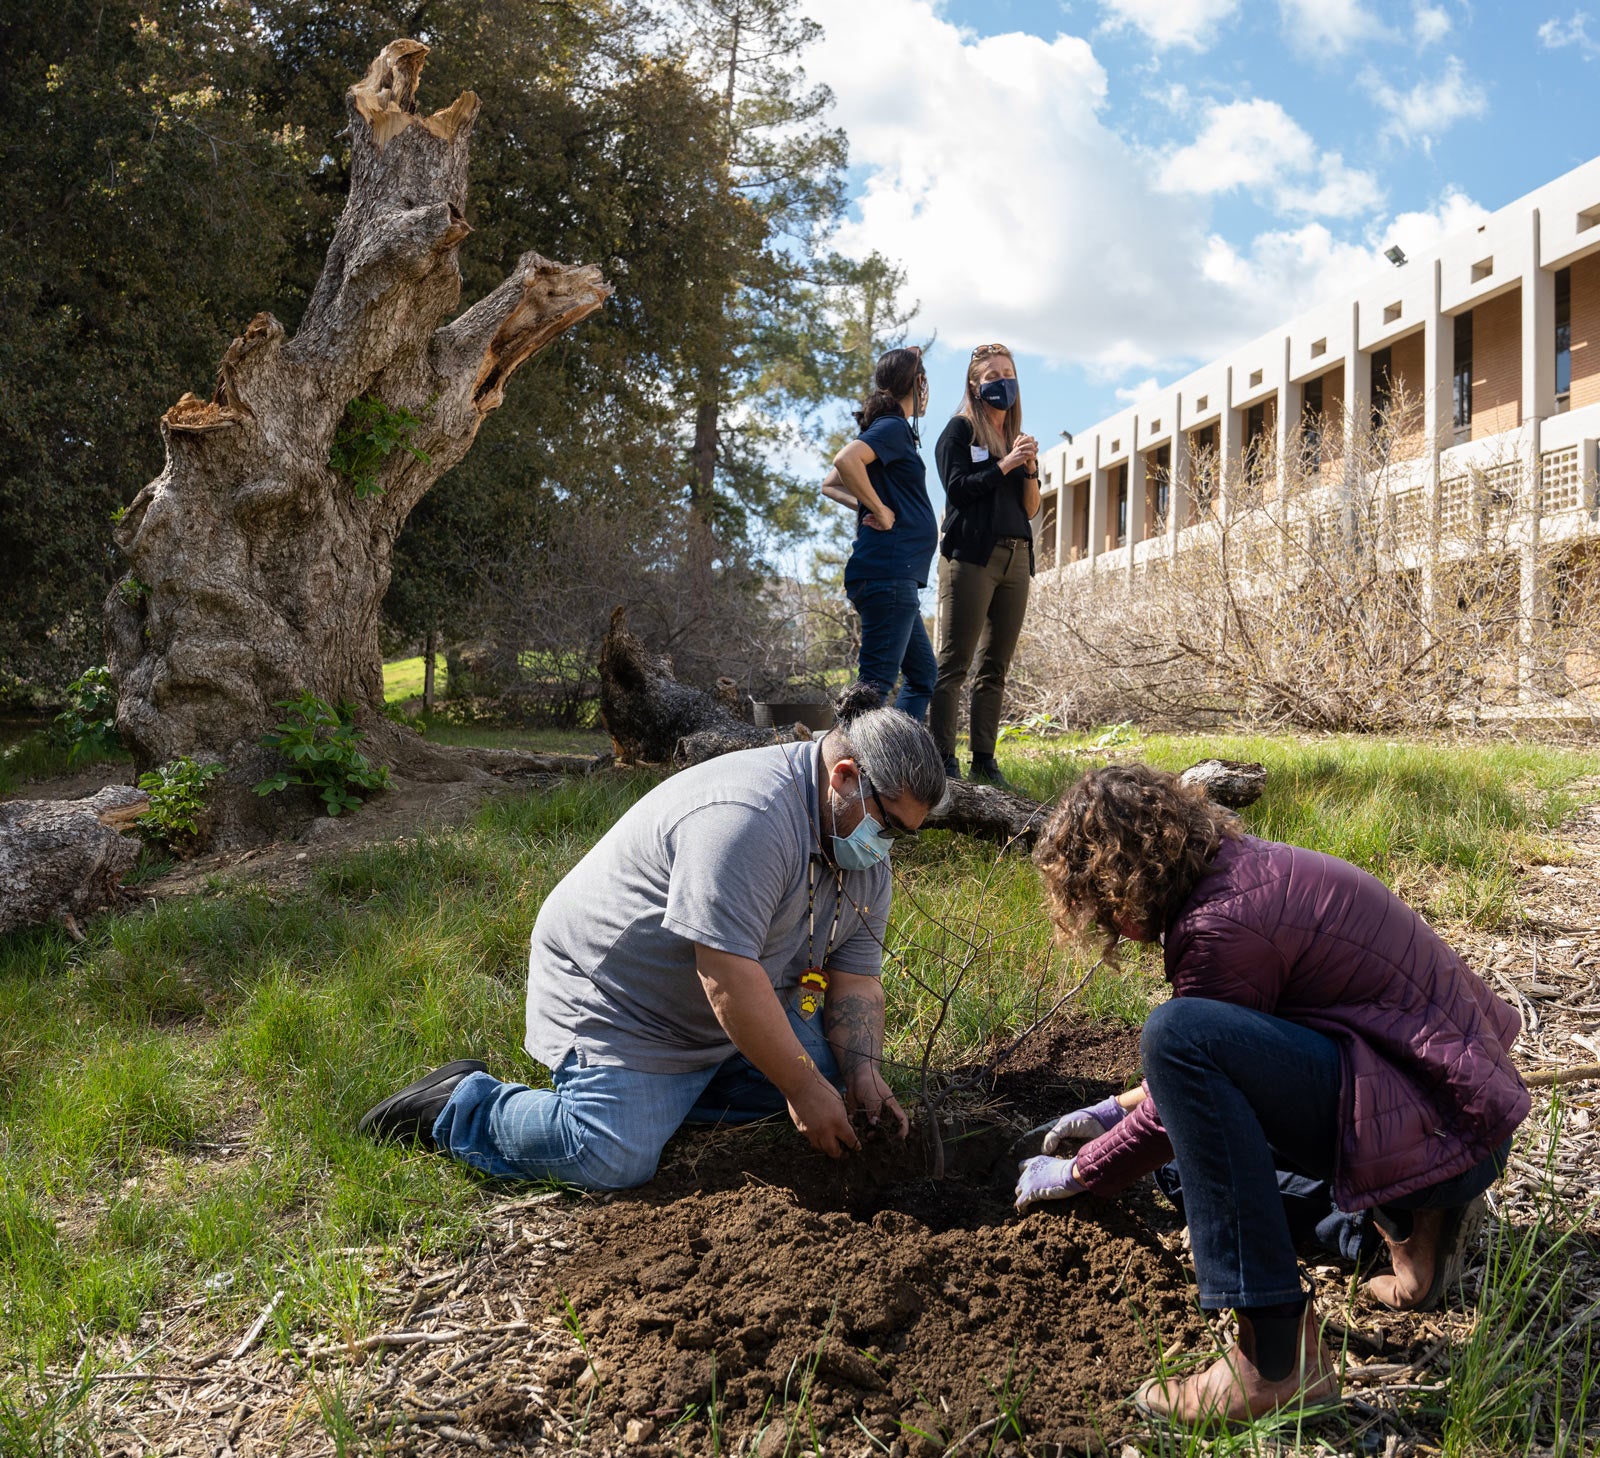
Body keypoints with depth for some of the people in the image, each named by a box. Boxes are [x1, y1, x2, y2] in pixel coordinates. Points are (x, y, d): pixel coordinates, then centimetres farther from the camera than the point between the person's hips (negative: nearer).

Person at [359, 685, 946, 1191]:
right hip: (614, 1002, -9)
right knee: (614, 1162, -21)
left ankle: (666, 1091, 10)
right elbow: (727, 977, -32)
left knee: (828, 1069, 1)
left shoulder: (866, 857, 1)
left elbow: (855, 979, 3)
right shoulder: (746, 816, -31)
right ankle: (462, 1106, 2)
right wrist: (803, 1088, -25)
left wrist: (862, 1073, -13)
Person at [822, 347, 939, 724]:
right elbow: (845, 460, -27)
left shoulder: (891, 429, 21)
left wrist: (866, 505, 10)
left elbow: (830, 485, 24)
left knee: (923, 676, 15)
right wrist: (880, 510, -17)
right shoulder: (894, 427, -7)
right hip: (889, 573, -10)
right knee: (877, 682, -11)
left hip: (896, 579, 10)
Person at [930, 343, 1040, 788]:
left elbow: (1031, 509, 16)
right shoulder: (960, 430, 5)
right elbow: (958, 488, -8)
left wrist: (1030, 469, 0)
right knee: (953, 663, -9)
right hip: (971, 555, -6)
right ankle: (942, 760, -10)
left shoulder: (1019, 438, 21)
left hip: (1015, 558, 6)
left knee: (995, 668, 5)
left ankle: (984, 762, 8)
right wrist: (1004, 466, -9)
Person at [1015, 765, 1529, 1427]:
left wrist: (1075, 1176, 4)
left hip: (1437, 1122, -10)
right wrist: (1116, 1109, 25)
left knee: (1179, 1033, -28)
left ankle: (1280, 1360, -23)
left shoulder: (1222, 925, -21)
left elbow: (1185, 1071, -10)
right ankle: (1414, 1220, 17)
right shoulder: (1238, 865, 8)